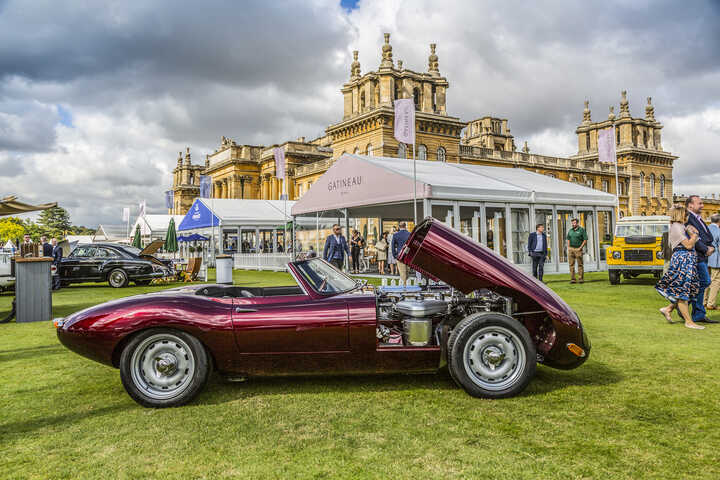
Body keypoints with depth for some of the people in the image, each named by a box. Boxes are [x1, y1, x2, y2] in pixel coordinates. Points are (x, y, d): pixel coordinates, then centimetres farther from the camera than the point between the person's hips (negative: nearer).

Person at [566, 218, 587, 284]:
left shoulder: (581, 230, -2)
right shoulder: (570, 230, 14)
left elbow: (585, 240, -5)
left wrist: (580, 248, -11)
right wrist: (568, 247, 8)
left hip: (578, 249, -5)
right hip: (571, 249, 5)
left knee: (580, 264, -1)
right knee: (571, 264, 2)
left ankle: (581, 278, 3)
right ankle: (572, 279, 6)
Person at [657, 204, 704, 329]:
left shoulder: (682, 226, 19)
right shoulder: (676, 227, -13)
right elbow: (688, 245, -16)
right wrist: (694, 234, -3)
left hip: (688, 261, 10)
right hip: (682, 259, -10)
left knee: (689, 289, 10)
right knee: (682, 290, -5)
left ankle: (668, 309, 19)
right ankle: (689, 321, -1)